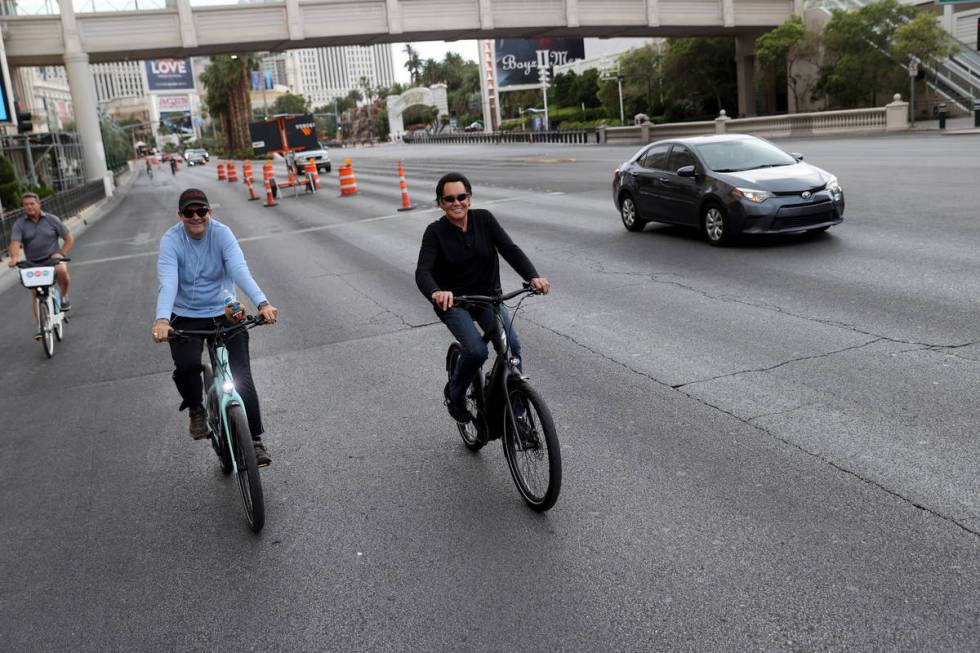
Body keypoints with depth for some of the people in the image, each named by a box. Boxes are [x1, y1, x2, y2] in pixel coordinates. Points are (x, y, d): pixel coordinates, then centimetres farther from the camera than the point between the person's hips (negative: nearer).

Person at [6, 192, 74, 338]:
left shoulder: (51, 219, -1)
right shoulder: (19, 224, -1)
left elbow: (69, 239, 1)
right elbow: (15, 243, -15)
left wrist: (61, 255, -12)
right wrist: (14, 257, -35)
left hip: (53, 256, -2)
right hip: (34, 263, 2)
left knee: (62, 270, -36)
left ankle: (64, 297, -8)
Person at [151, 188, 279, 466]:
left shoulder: (222, 233, -11)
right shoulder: (171, 240, -11)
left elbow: (240, 270, -25)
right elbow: (168, 282, -26)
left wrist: (262, 303, -43)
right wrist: (162, 319, -44)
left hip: (224, 313, 0)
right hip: (185, 317, 0)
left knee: (242, 375, -9)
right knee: (187, 366, -25)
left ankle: (255, 440, 4)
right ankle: (196, 408, 9)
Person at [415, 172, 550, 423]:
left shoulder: (484, 219, -5)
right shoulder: (436, 232, -12)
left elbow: (510, 249, -14)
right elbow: (423, 271, -25)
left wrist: (533, 277, -33)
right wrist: (435, 293, -48)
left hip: (488, 297, 3)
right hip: (453, 302, -2)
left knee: (512, 346, -18)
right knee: (477, 350, -25)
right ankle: (454, 394, 6)